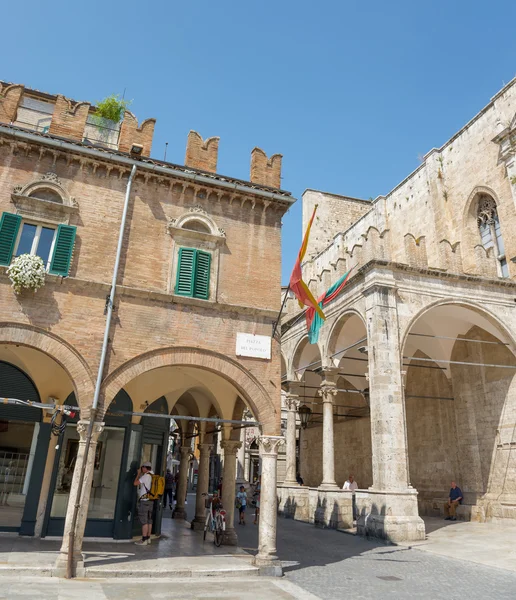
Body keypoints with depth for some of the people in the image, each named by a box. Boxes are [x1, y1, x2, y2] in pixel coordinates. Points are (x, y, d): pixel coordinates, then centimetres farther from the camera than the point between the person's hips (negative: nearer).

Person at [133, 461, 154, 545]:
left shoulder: (146, 476, -15)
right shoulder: (153, 476, 12)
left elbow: (135, 483, -13)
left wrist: (138, 474, 0)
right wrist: (141, 474, 21)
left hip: (144, 501, -9)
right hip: (151, 501, 9)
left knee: (144, 521, -6)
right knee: (149, 520, 11)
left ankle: (144, 540, -4)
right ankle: (148, 538, 16)